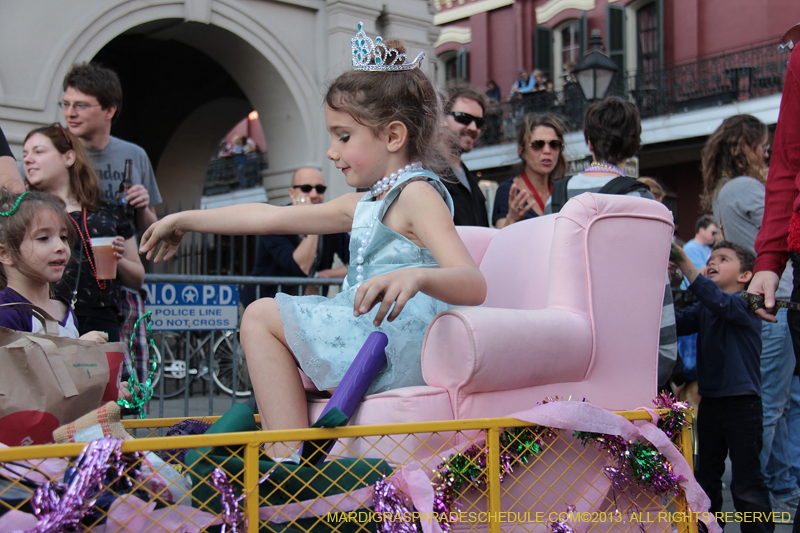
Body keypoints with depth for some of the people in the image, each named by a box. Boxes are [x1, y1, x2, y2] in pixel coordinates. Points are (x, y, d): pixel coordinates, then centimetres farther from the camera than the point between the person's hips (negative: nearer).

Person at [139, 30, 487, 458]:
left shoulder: (418, 193, -8)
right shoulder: (366, 205, 19)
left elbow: (473, 286, -23)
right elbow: (270, 217, 23)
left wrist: (416, 277, -44)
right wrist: (185, 220, 26)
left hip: (400, 344, -10)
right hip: (370, 342, 10)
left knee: (262, 316, -9)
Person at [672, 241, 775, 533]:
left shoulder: (744, 303, -9)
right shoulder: (704, 309, 12)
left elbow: (720, 303, -29)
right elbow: (677, 323, -1)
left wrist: (685, 264, -36)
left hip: (742, 401, -7)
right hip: (710, 399, 7)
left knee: (746, 481, -4)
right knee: (706, 475, 17)